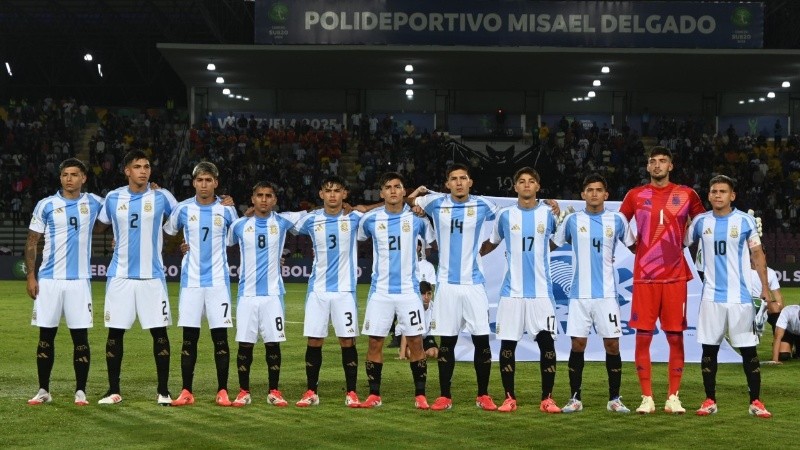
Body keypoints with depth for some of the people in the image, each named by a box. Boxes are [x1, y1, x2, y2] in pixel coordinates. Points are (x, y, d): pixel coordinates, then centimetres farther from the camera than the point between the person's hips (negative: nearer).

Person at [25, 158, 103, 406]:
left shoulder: (94, 203, 6)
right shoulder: (45, 205, 3)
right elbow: (32, 243, 6)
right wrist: (31, 276, -3)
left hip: (80, 280, 0)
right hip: (49, 280, 0)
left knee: (80, 337, 1)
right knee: (46, 336, 5)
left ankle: (81, 391, 10)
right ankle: (43, 390, 14)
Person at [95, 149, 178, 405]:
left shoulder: (162, 197, -1)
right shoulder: (113, 198, 4)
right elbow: (101, 226, 18)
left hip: (152, 276, -1)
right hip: (120, 276, 1)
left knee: (159, 332, -1)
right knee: (115, 333, 4)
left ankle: (163, 391, 8)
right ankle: (113, 391, 14)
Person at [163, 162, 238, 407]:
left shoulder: (227, 209, 1)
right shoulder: (183, 208, 2)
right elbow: (167, 232, 15)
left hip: (218, 281, -1)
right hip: (191, 281, 1)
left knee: (220, 337, -1)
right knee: (189, 338, 3)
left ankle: (222, 392, 6)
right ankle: (186, 392, 10)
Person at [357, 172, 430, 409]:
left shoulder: (417, 217, -1)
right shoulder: (370, 219, 1)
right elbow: (357, 238, 19)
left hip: (409, 290, -1)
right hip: (380, 290, 1)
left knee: (415, 342, -1)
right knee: (375, 342, 1)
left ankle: (420, 395, 8)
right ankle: (374, 395, 11)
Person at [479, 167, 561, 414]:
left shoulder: (549, 214, 4)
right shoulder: (505, 215, 7)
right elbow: (490, 243, 19)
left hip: (541, 290, -1)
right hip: (512, 291, 1)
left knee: (547, 343, -6)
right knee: (507, 345, 1)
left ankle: (547, 399, 3)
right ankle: (509, 398, 11)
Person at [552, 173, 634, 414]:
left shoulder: (617, 220, 3)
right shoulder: (572, 220, 4)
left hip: (607, 293, 0)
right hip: (579, 294, 0)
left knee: (612, 344, 0)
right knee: (577, 345, 1)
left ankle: (614, 399, 10)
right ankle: (575, 398, 10)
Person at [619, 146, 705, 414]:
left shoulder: (686, 195, 5)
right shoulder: (635, 195, 6)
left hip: (675, 276, 0)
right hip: (644, 277, 0)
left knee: (675, 336, 2)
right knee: (643, 336, -2)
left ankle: (673, 397, 10)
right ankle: (647, 398, 6)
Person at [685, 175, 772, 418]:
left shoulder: (745, 221, -2)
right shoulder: (700, 221, 4)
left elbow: (757, 255, 4)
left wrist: (765, 288, -2)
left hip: (740, 297, -2)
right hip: (711, 296, 2)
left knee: (749, 350, 1)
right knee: (709, 349, 4)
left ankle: (755, 402, 9)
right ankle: (710, 401, 14)